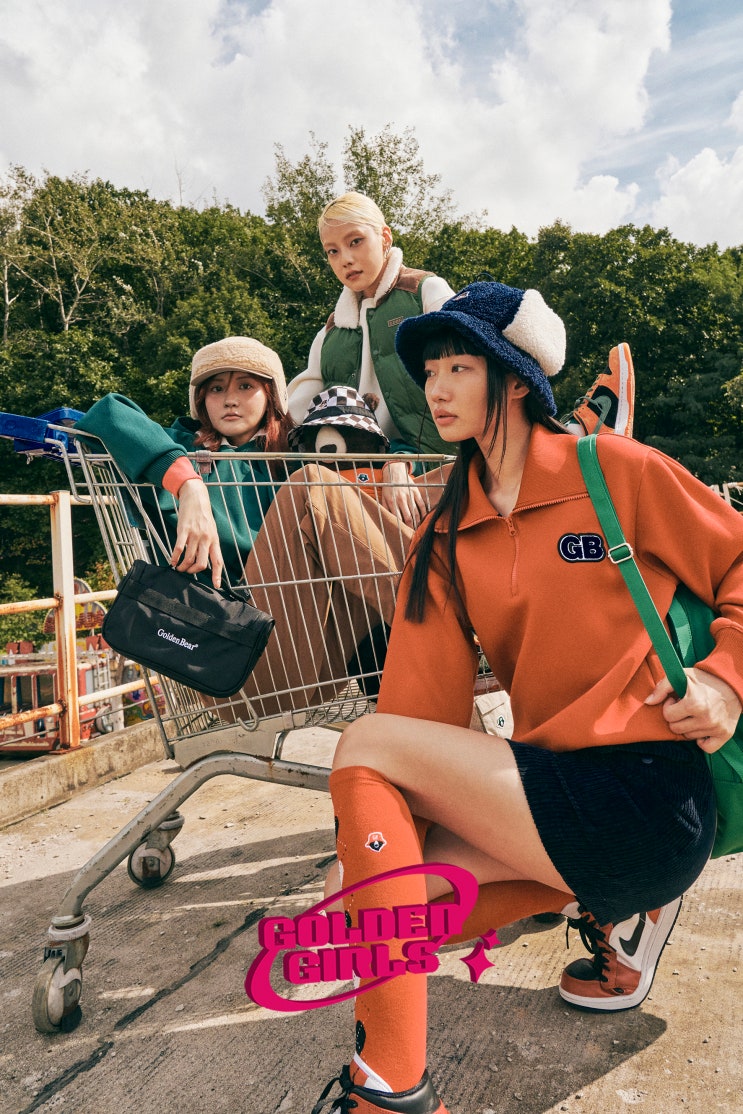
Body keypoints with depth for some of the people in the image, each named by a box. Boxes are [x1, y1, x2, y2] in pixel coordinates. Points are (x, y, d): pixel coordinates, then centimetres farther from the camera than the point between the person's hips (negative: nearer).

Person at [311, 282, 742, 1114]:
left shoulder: (616, 472, -3)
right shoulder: (447, 529, 9)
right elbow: (426, 695, 3)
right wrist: (378, 825, -5)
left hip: (647, 793, -6)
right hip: (550, 779, 6)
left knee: (365, 747, -17)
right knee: (384, 887, -9)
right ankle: (605, 895, 13)